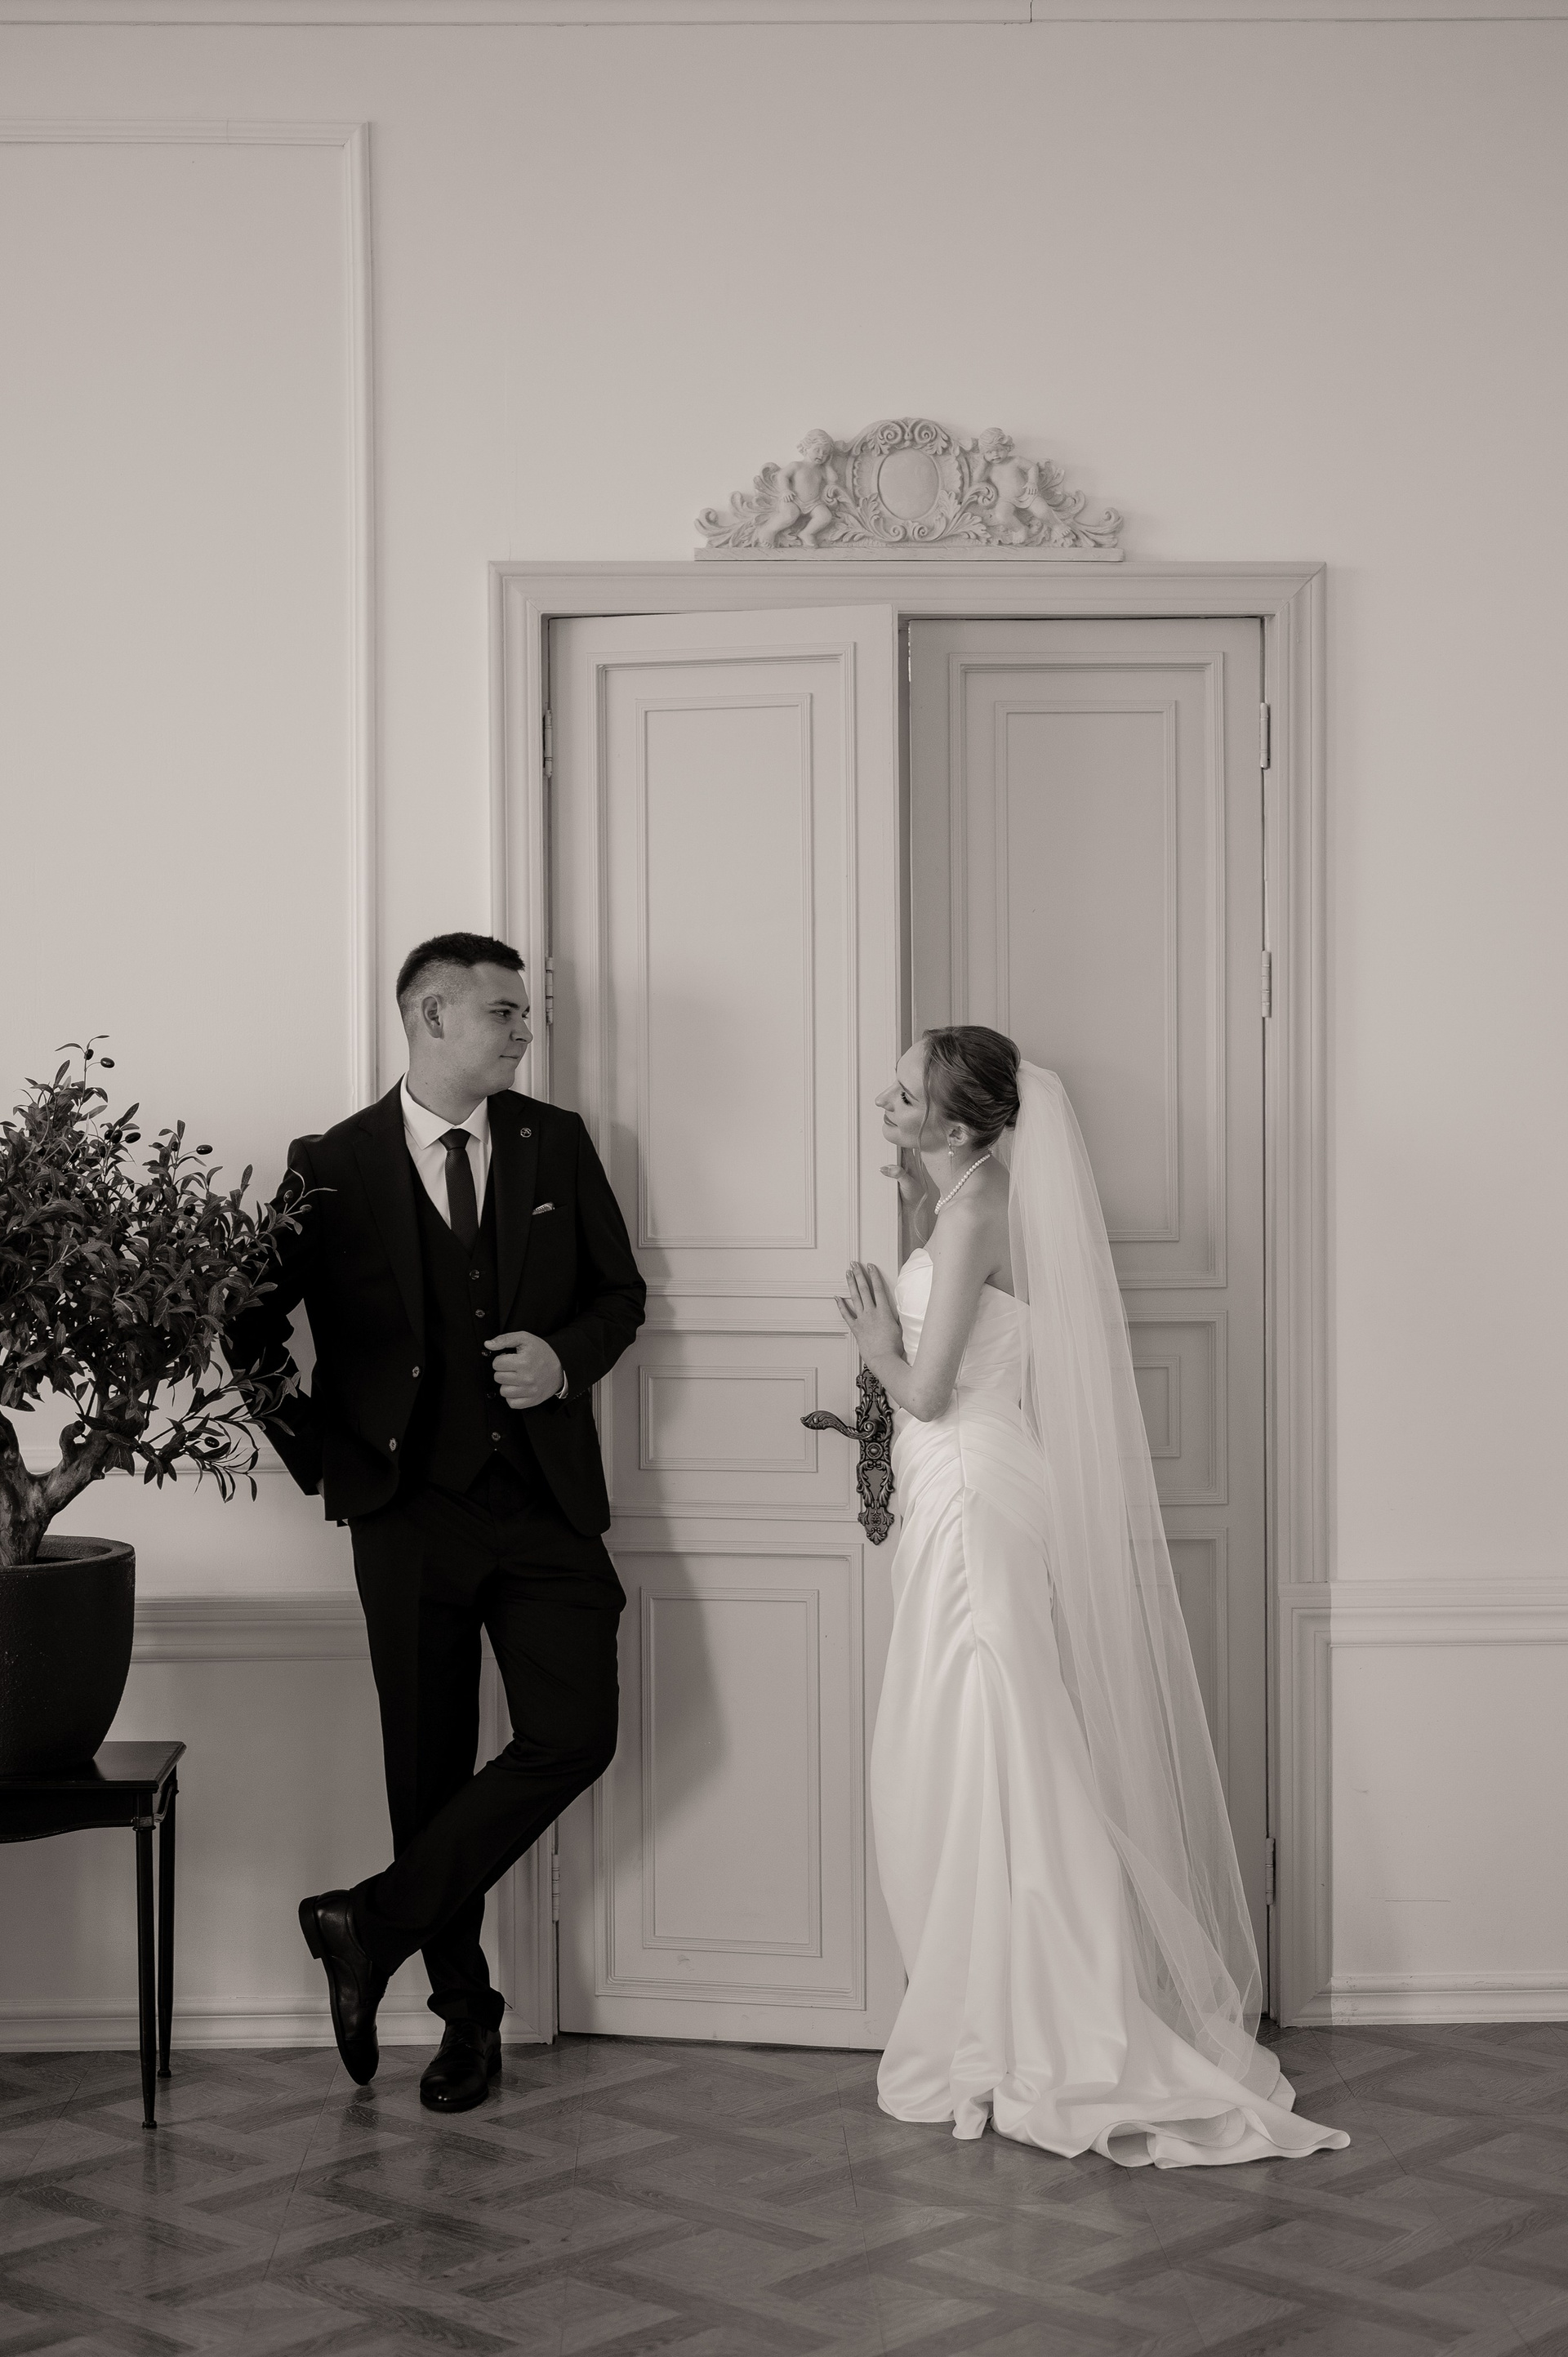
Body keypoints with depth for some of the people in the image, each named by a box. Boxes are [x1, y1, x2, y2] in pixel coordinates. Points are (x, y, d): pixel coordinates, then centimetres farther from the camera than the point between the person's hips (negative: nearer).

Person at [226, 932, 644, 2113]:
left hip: (547, 1500, 2)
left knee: (574, 1737, -9)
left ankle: (375, 1924, 5)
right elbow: (254, 1323, 5)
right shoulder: (332, 1168, -1)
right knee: (429, 1767, 5)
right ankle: (463, 2004, 21)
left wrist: (566, 1356, -6)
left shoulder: (557, 1143, 6)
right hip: (410, 1508, -2)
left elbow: (621, 1292, 13)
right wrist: (318, 1452, -1)